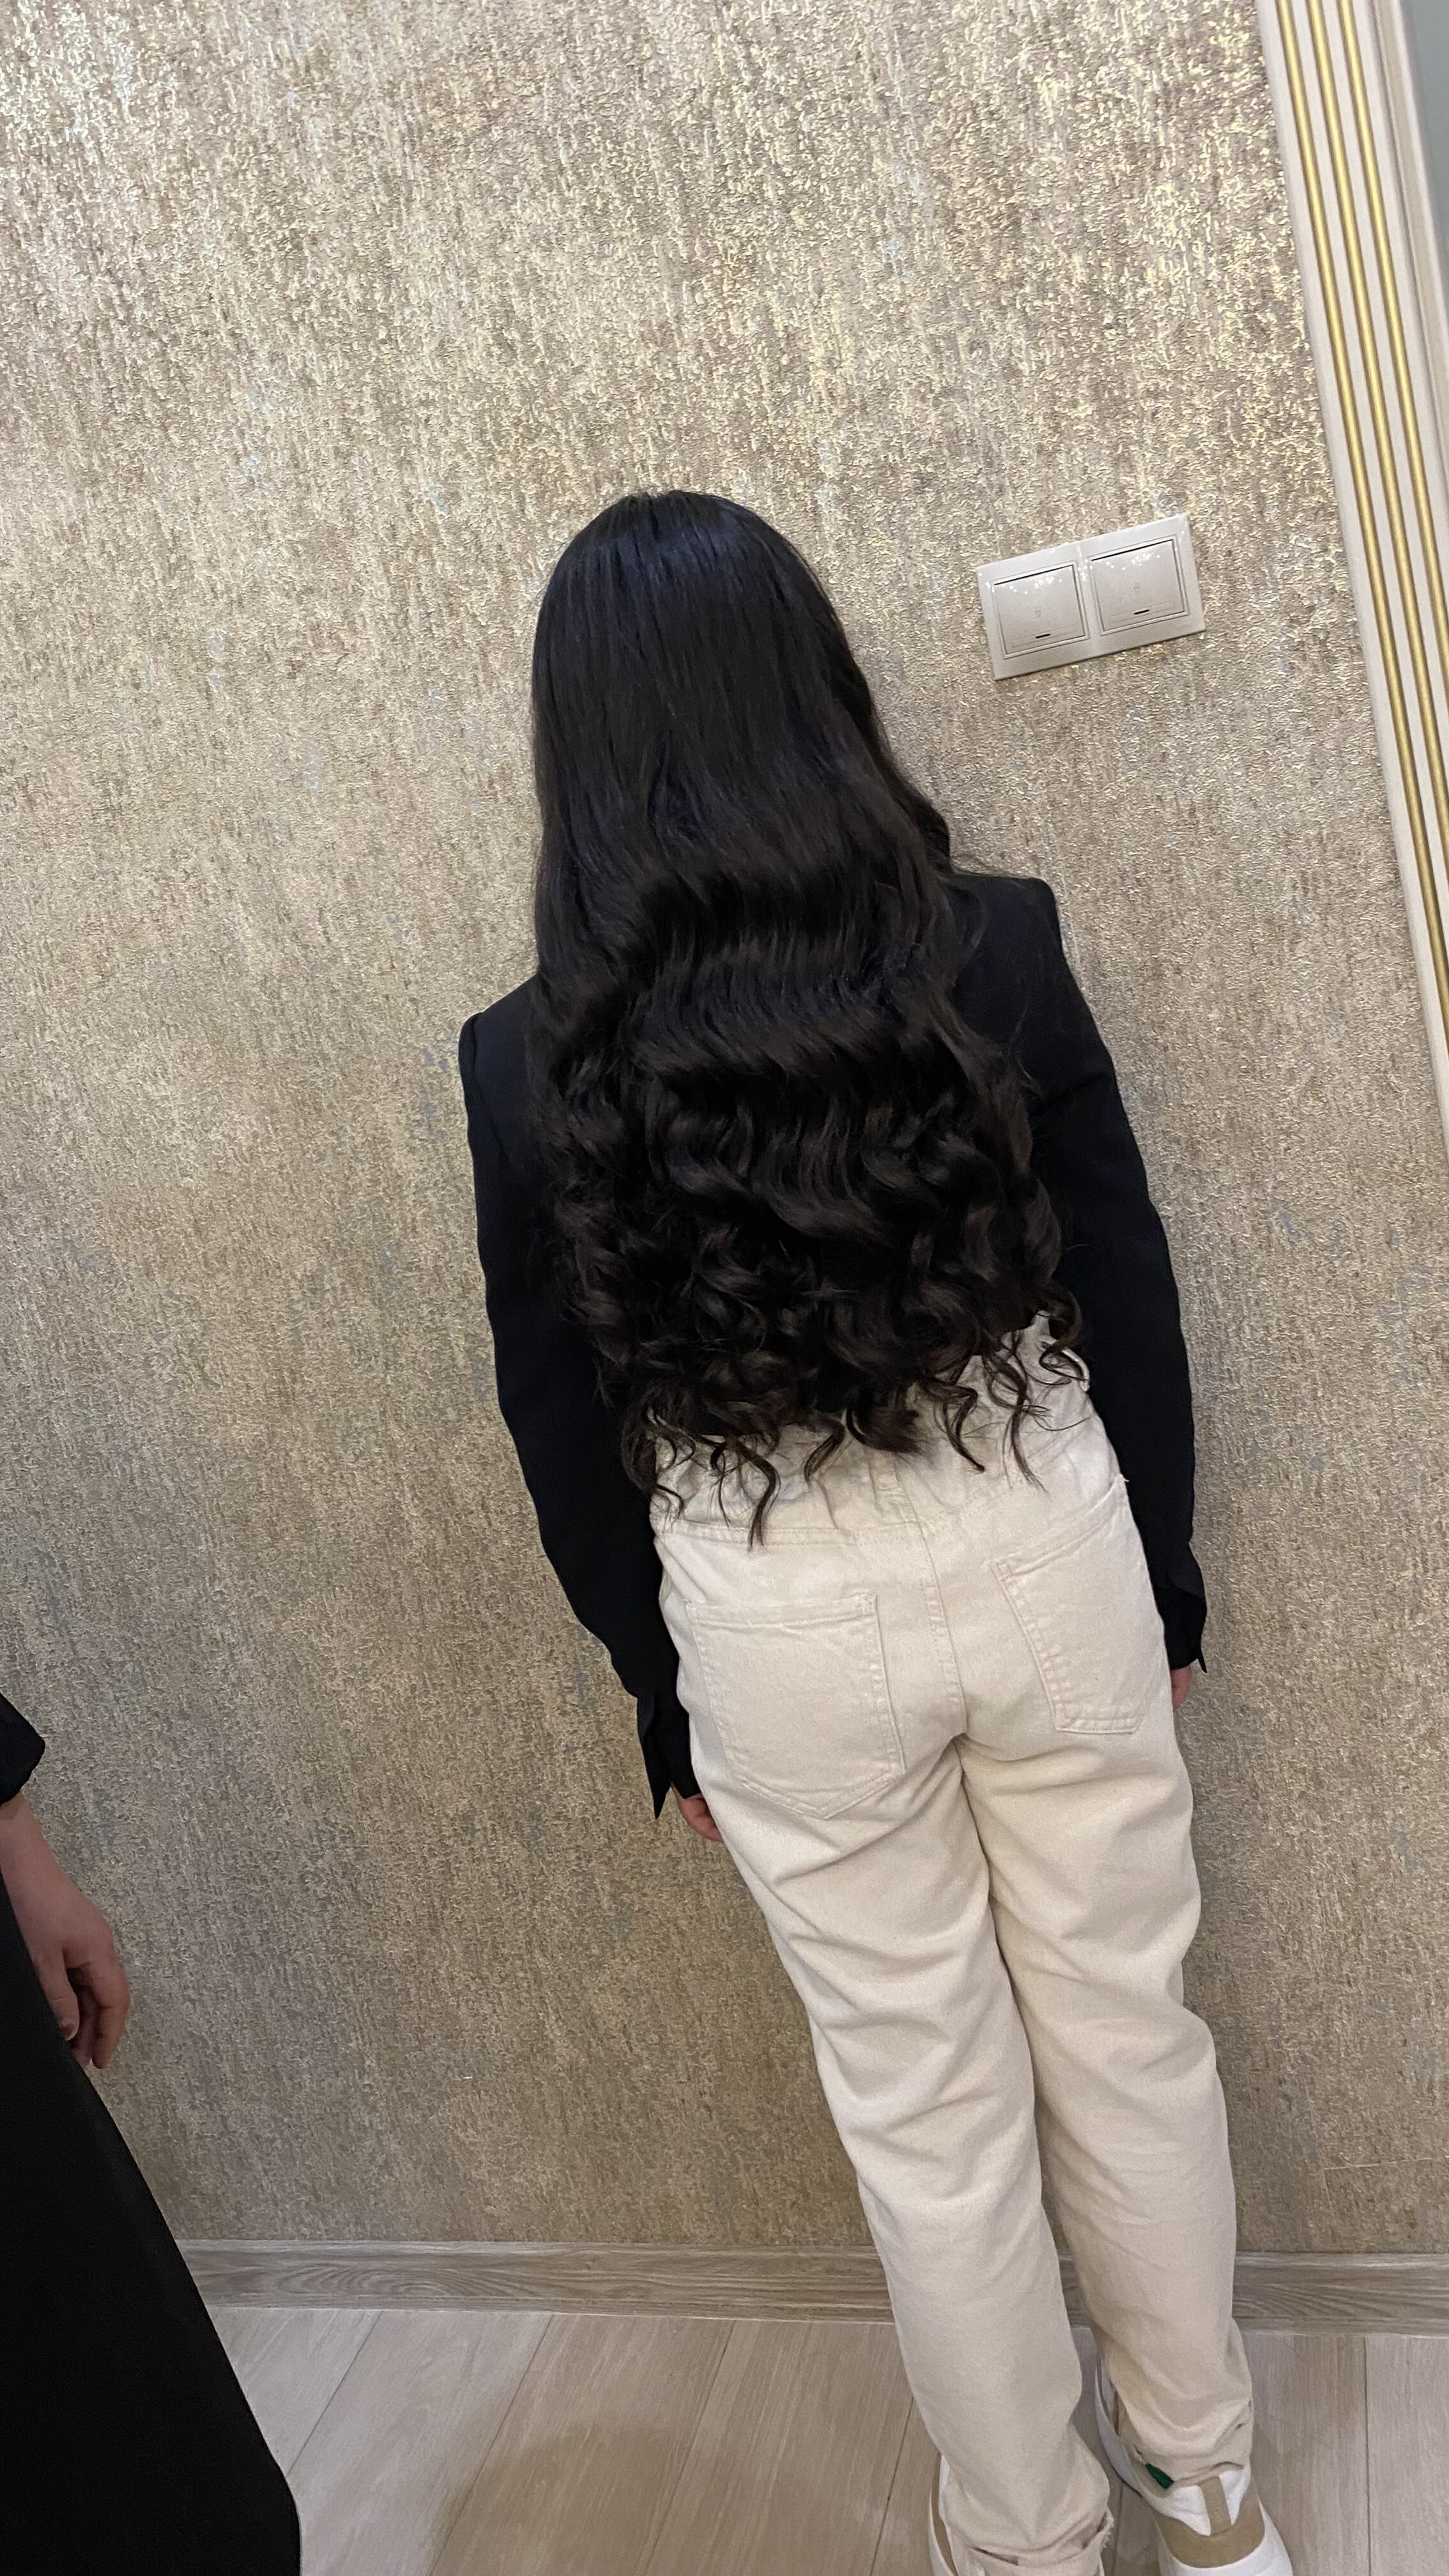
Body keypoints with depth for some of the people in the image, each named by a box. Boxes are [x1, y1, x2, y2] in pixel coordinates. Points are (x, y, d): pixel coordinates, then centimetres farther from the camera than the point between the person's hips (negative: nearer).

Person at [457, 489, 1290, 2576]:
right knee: (1128, 2031, 21)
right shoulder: (996, 948, -11)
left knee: (927, 2104, 17)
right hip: (1041, 1553, 1)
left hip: (775, 1623, -1)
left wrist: (661, 1691, 11)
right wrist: (1161, 1574, 11)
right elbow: (1128, 1303, -3)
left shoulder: (532, 1064, -11)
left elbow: (566, 1424, -3)